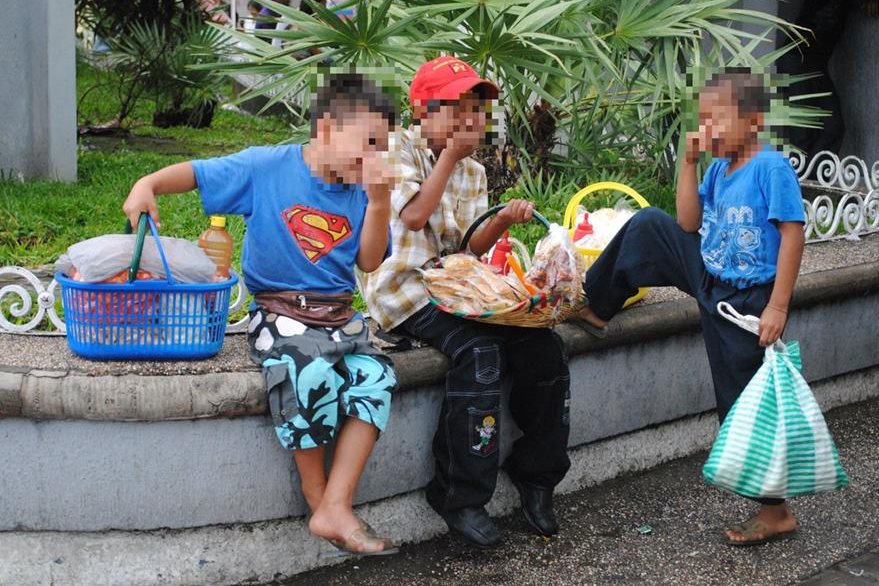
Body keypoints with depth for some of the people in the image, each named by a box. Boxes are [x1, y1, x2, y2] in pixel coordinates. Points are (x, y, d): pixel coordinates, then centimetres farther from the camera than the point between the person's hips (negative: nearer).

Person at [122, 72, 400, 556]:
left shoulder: (360, 190, 5)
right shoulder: (267, 167, -4)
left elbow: (369, 261, 1)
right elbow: (195, 174, 0)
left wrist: (379, 199, -10)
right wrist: (148, 185, -19)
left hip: (338, 316, 5)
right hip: (278, 312, -4)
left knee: (377, 378, -23)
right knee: (312, 372, -35)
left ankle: (336, 508, -21)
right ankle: (316, 496, -14)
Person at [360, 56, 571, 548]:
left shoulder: (474, 173, 17)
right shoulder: (400, 150, -3)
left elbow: (470, 248, 9)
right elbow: (414, 215, -19)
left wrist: (504, 222, -10)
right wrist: (450, 155, -11)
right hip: (404, 287, -7)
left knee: (545, 349, -13)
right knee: (480, 350, -32)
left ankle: (536, 476, 6)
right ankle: (462, 498, -22)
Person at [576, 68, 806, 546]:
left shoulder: (771, 166, -19)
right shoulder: (718, 168, 4)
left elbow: (792, 234, -21)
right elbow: (689, 223, 3)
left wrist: (777, 306, -23)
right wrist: (689, 161, -4)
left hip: (746, 300, -7)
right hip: (709, 280, 7)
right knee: (648, 226, 4)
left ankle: (775, 512, 12)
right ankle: (595, 304, 21)